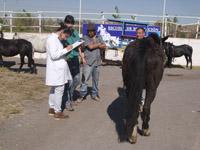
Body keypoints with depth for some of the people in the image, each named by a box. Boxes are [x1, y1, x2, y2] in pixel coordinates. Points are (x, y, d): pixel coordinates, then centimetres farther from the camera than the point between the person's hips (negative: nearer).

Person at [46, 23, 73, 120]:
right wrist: (66, 50, -19)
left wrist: (66, 50, 7)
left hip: (58, 69, 11)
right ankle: (58, 112, 3)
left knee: (54, 89, 16)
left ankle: (52, 108, 27)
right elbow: (53, 55, -24)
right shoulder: (52, 39, -16)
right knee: (59, 90, -5)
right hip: (56, 69, -11)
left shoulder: (56, 39, 15)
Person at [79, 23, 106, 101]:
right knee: (85, 79, -7)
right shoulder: (85, 38, -2)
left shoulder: (99, 37, 12)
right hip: (88, 62, -4)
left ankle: (94, 94, 24)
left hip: (97, 62, 5)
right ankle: (82, 95, 3)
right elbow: (90, 46, -15)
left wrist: (95, 44, -9)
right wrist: (99, 44, 0)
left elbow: (104, 47, 4)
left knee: (96, 79, 12)